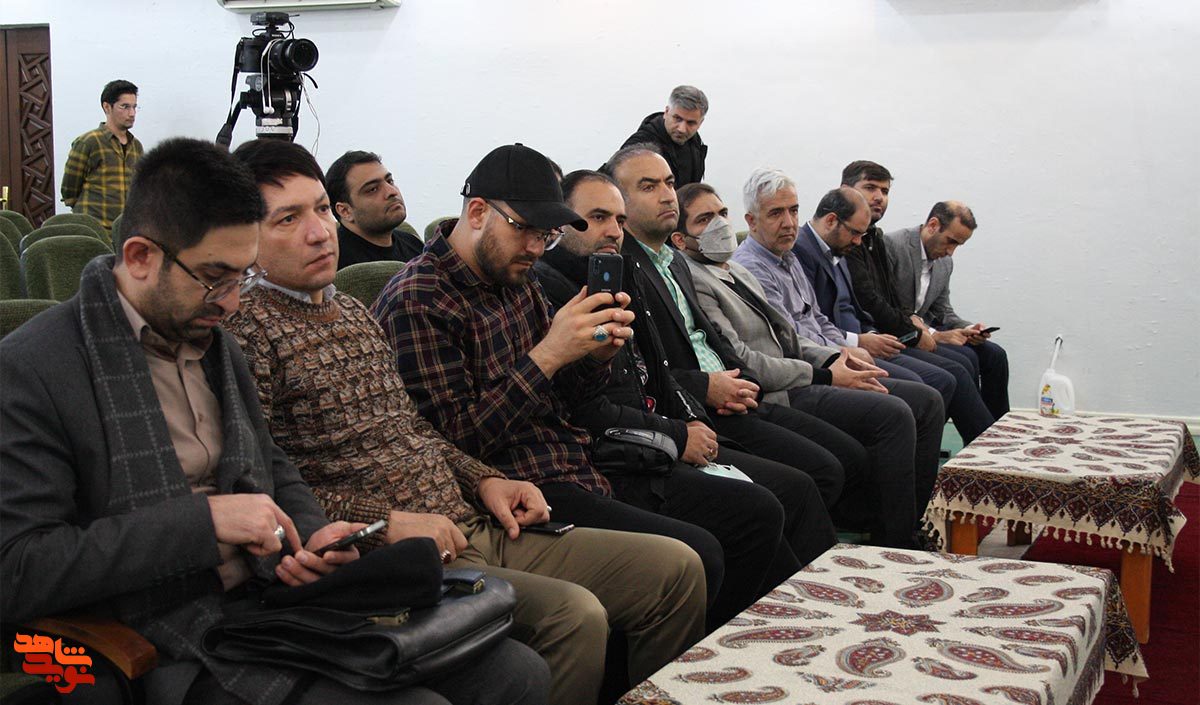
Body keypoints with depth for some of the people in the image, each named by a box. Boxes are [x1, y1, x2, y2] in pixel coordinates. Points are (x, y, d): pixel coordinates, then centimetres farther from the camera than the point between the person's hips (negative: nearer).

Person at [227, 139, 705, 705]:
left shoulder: (353, 312, 19)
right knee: (573, 614, -31)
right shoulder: (248, 329, -8)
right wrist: (386, 520, -20)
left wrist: (483, 480, 9)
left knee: (672, 568, 2)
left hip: (474, 526, 9)